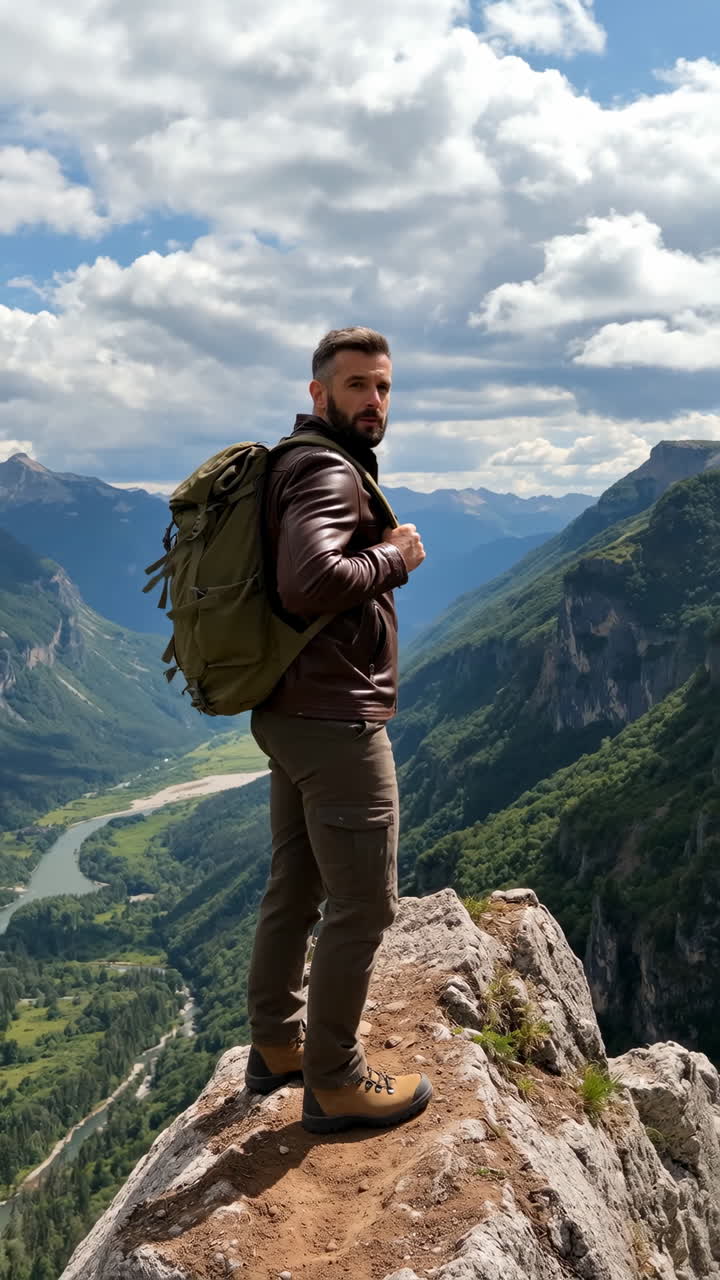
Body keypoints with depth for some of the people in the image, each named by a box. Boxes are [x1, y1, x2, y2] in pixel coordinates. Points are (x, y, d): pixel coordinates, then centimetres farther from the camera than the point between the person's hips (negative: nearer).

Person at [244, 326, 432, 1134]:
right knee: (363, 907, 1)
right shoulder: (328, 472, -16)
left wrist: (376, 556, 12)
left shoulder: (295, 465, 16)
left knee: (295, 889, 19)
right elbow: (311, 581, -33)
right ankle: (333, 1081, 16)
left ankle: (275, 1044, 34)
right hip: (336, 724, -10)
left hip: (290, 714, 10)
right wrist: (394, 557, -16)